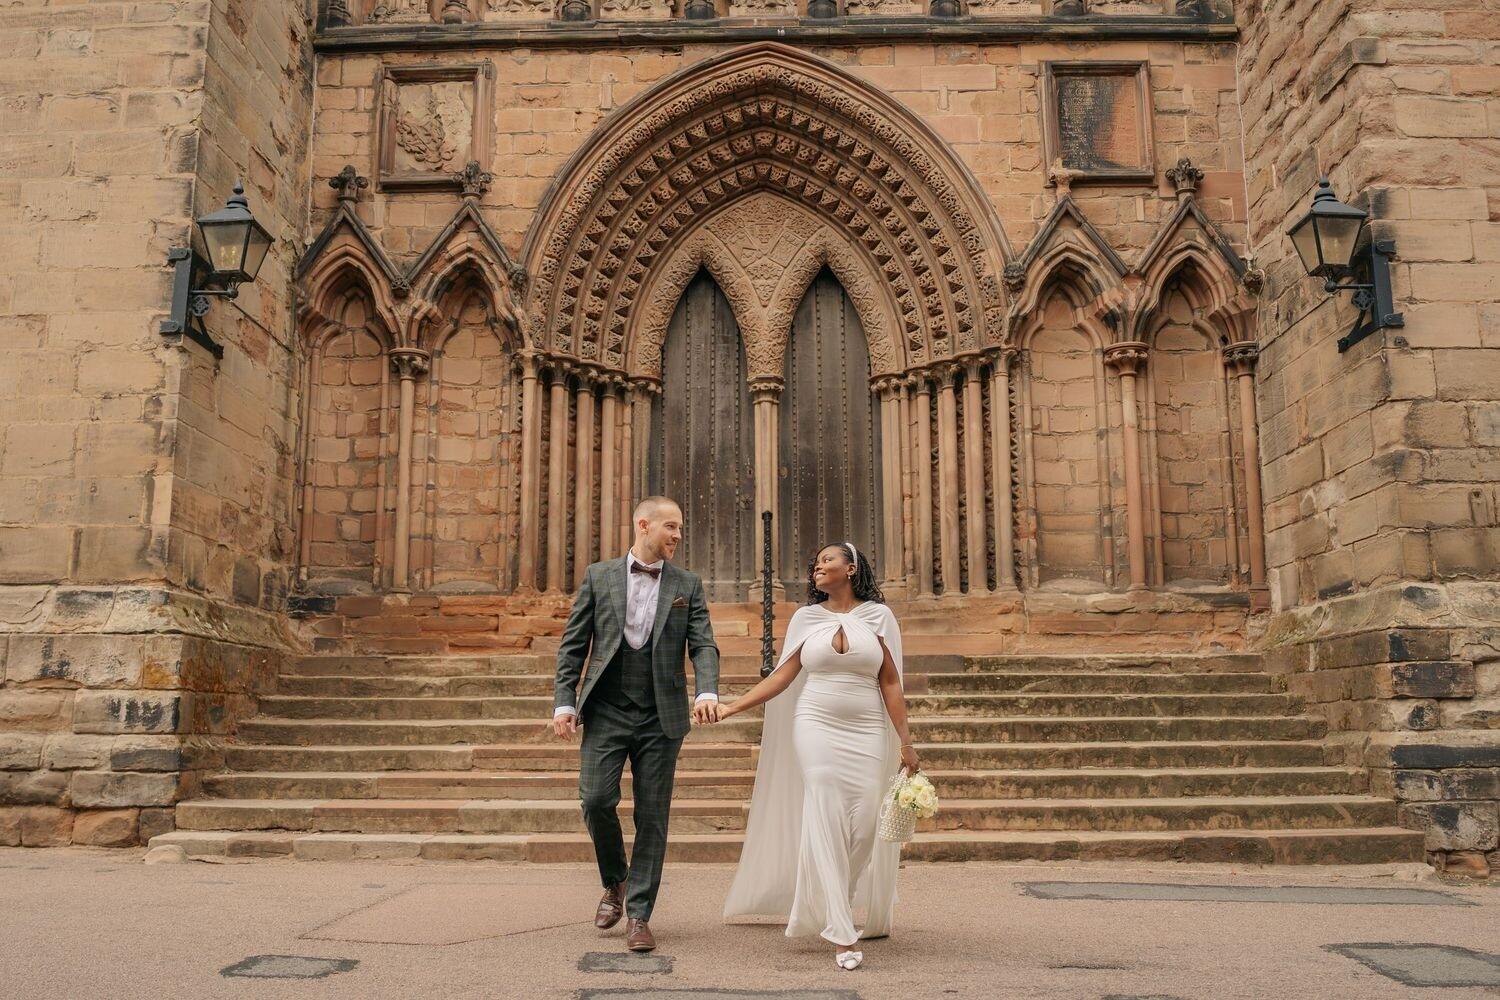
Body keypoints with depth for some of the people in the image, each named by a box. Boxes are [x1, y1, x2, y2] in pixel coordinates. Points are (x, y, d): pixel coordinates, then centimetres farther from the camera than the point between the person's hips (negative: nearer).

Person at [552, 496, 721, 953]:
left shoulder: (687, 585, 7)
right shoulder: (599, 576, 5)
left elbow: (703, 645, -1)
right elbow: (573, 644, 5)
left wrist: (707, 691, -19)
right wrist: (564, 701, -4)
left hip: (660, 717, 1)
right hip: (605, 711, -1)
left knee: (652, 815, 2)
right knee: (596, 800, -9)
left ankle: (639, 915, 13)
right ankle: (614, 881, 20)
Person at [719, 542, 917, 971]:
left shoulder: (877, 615, 4)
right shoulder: (806, 617, 7)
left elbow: (890, 683, 4)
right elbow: (781, 677, 4)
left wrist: (905, 741, -1)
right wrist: (733, 706, -4)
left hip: (867, 734, 0)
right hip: (816, 730, 0)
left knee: (865, 824, -2)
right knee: (825, 823, -6)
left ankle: (831, 909, 24)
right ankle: (841, 934, -2)